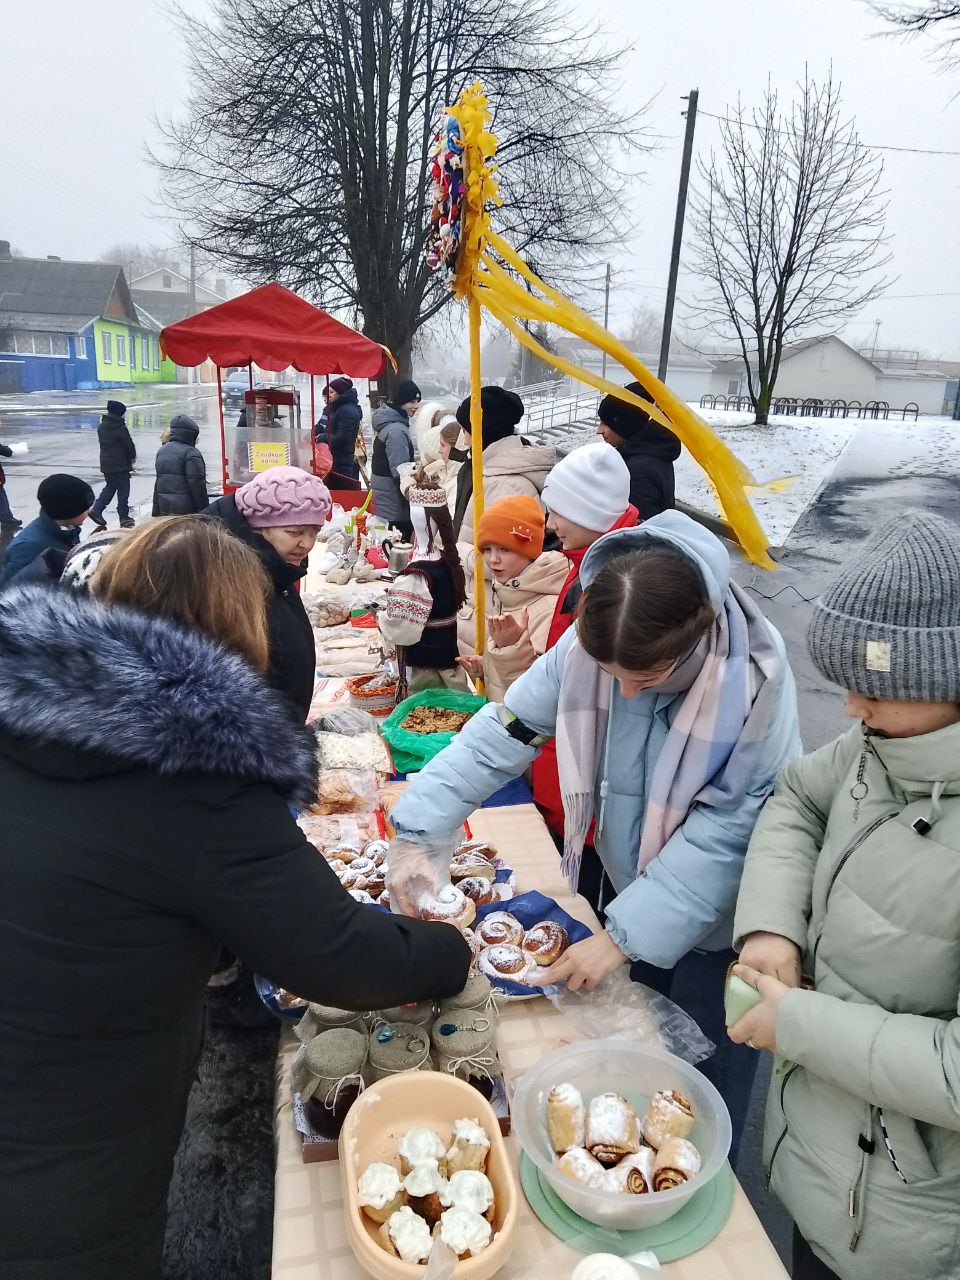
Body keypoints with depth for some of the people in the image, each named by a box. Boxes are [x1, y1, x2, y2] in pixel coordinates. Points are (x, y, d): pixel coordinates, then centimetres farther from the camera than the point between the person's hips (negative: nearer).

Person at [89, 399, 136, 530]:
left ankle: (96, 509, 6)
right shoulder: (120, 428, -16)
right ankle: (124, 518, 6)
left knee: (110, 486, 20)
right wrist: (133, 458, 6)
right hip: (121, 465, -7)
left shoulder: (101, 427, 7)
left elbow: (103, 443, 14)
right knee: (123, 490, 3)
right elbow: (129, 445, -14)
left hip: (106, 464, 7)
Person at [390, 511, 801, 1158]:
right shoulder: (586, 645, -19)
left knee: (705, 1080, 17)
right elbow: (504, 731, -16)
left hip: (713, 918, -3)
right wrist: (419, 829, -26)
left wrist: (624, 936, -28)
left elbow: (728, 830, -27)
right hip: (625, 885, 4)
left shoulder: (754, 678, -29)